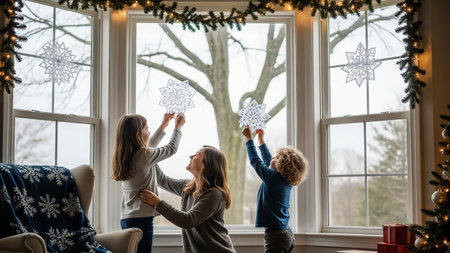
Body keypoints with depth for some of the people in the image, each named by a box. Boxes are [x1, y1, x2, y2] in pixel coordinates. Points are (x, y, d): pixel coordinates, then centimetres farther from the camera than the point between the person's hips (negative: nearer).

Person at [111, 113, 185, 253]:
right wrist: (178, 127, 17)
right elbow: (171, 149, 1)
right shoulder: (144, 155, -13)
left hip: (126, 218, 9)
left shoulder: (125, 155, 9)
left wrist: (163, 125, 35)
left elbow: (150, 146, 27)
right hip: (141, 218, -8)